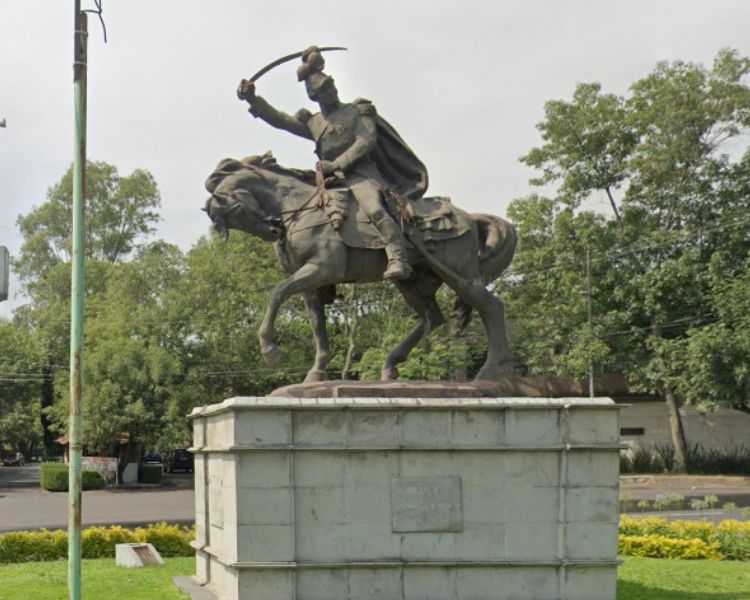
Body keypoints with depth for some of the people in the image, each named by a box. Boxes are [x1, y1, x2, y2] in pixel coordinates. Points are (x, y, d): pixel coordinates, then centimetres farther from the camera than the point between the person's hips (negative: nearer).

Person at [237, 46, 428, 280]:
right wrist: (253, 100, 4)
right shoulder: (313, 123, 21)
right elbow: (279, 119, 16)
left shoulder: (358, 111, 9)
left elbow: (366, 141, -4)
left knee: (375, 209, -29)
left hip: (360, 173, -7)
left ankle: (398, 259, -41)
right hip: (331, 180, 7)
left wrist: (337, 164, -12)